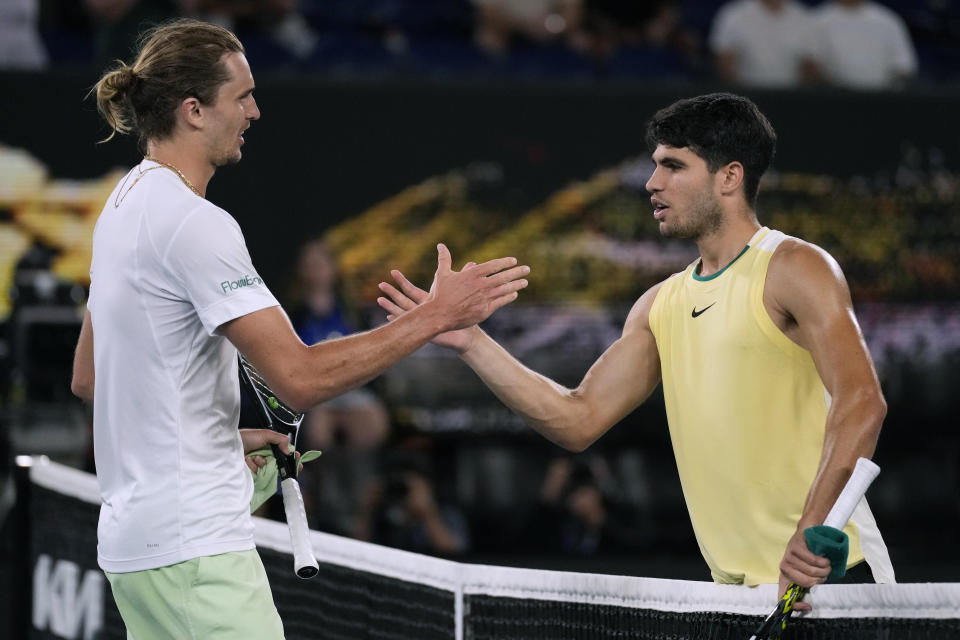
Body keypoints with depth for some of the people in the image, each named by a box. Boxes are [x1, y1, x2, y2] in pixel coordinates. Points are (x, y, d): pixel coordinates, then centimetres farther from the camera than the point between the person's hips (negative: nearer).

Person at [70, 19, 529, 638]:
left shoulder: (127, 204, 14)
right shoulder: (195, 222, -17)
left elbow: (87, 378, 22)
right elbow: (301, 377, -21)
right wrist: (435, 316, -16)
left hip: (134, 535, 10)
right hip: (194, 543, -10)